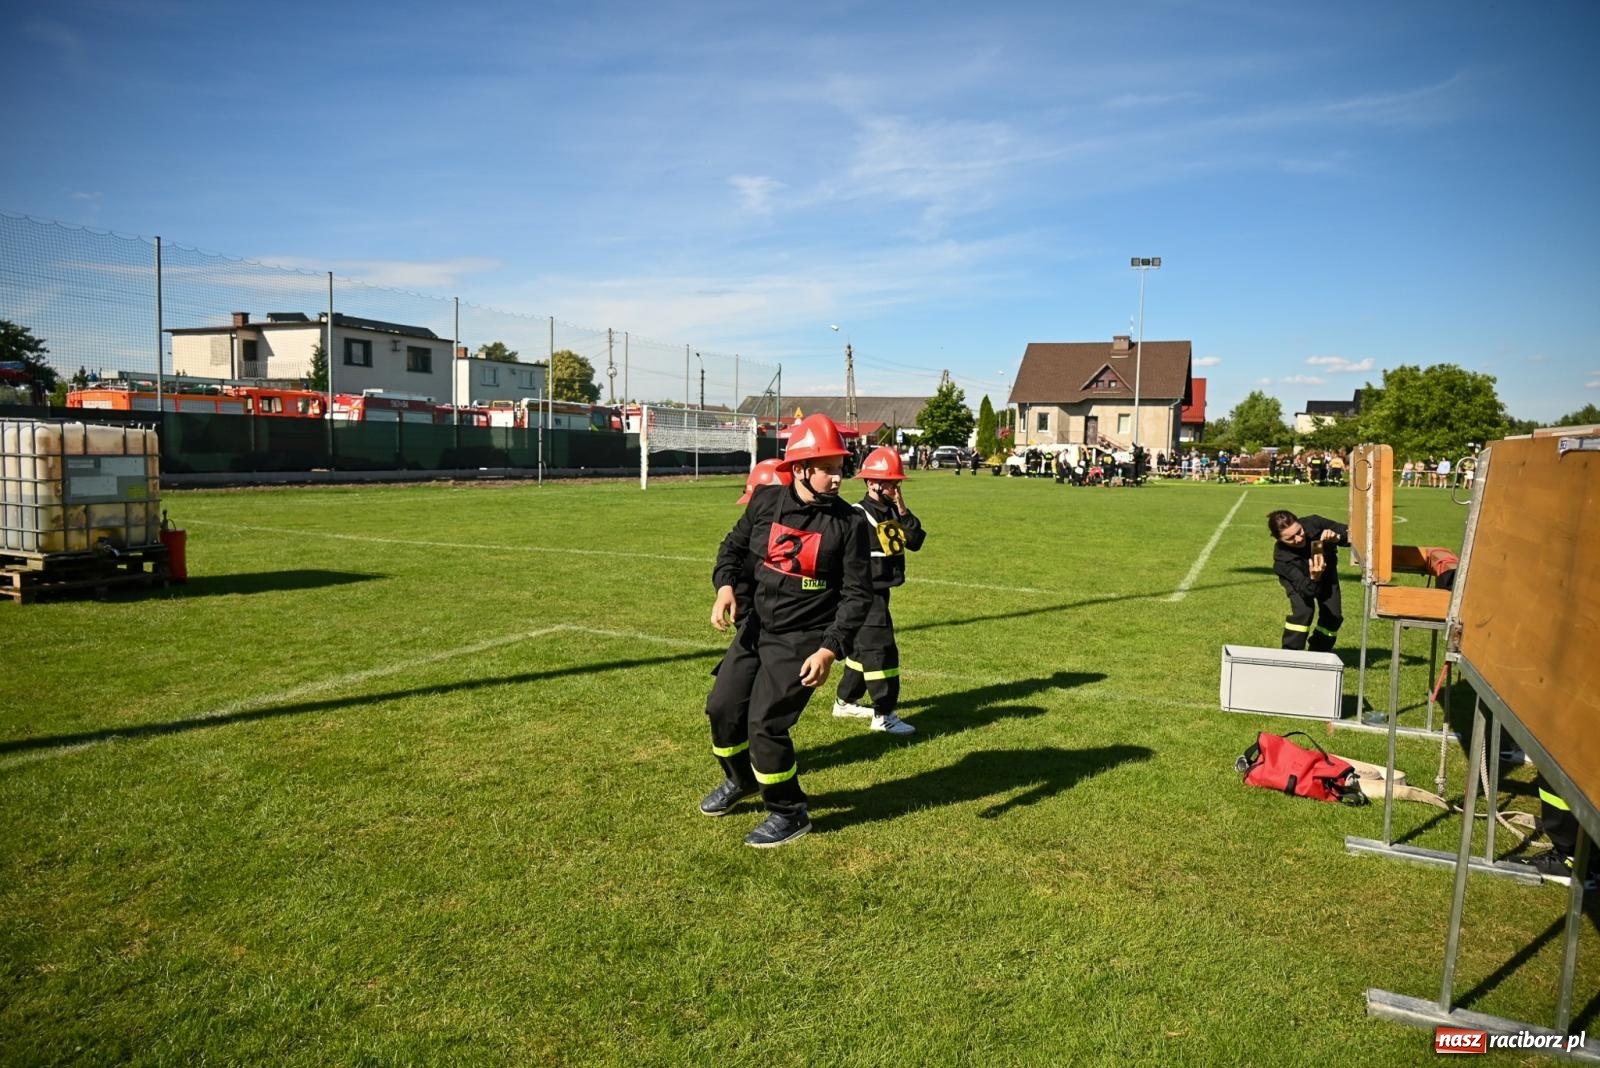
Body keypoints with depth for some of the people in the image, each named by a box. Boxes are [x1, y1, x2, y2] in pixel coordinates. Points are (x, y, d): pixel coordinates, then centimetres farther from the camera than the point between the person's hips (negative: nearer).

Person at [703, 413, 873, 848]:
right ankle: (741, 780, 44)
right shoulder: (766, 500, -5)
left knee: (765, 724, -9)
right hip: (756, 628, 5)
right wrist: (725, 586, -8)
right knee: (725, 710, 13)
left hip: (803, 640, -5)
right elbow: (734, 546, 11)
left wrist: (830, 650, -20)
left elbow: (857, 594, -12)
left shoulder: (848, 522, -13)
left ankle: (790, 813, 15)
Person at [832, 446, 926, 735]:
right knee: (881, 650, -9)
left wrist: (904, 513, -9)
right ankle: (884, 715, -3)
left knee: (863, 647, 18)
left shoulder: (893, 512, 8)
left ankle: (845, 701, 32)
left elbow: (916, 542, 2)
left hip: (880, 592, 9)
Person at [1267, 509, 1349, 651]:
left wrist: (1337, 538, -46)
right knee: (1303, 609, -27)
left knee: (1333, 615, -5)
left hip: (1327, 571, 3)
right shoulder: (1281, 557, -39)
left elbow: (1349, 533, -24)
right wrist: (1314, 578, -62)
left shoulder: (1313, 524, -37)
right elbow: (1306, 591, -41)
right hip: (1300, 578, -3)